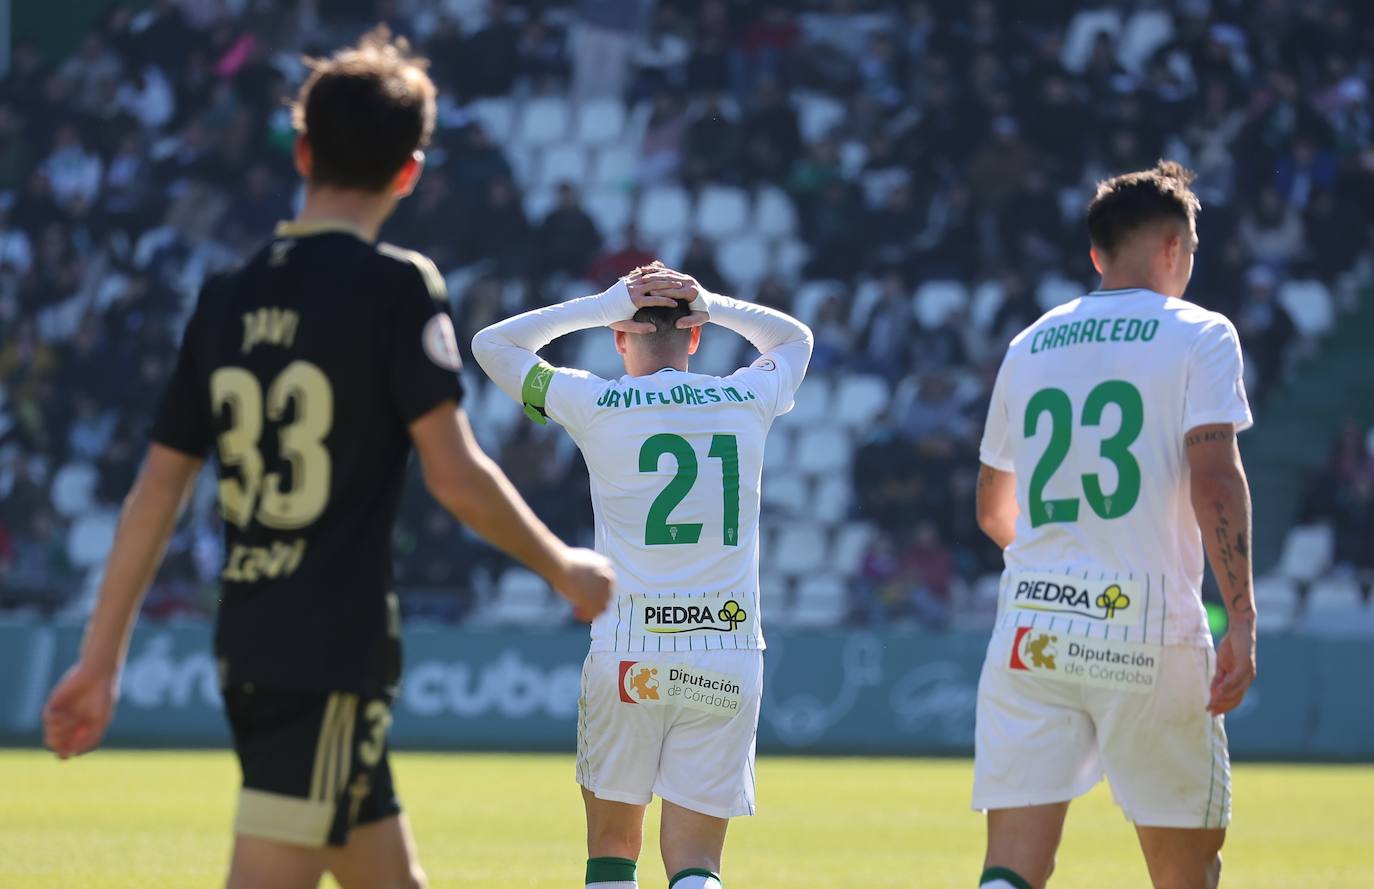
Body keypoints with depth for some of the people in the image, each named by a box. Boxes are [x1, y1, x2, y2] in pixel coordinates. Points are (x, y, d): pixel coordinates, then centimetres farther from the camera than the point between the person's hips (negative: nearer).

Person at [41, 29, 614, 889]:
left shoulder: (230, 295, 10)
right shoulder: (396, 285, -8)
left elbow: (157, 488, 11)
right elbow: (456, 474, -13)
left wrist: (101, 659, 15)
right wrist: (564, 568, 3)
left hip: (245, 649, 7)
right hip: (337, 656, -7)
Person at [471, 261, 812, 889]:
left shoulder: (596, 405, -2)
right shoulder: (749, 400, 5)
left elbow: (491, 345, 13)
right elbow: (794, 338, 29)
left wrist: (601, 306, 9)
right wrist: (709, 305, 14)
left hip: (627, 658, -1)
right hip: (730, 660, 1)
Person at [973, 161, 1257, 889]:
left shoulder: (1030, 345, 16)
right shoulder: (1198, 336, 1)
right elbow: (1215, 480, -12)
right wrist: (1241, 618, -12)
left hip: (1030, 631, 4)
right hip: (1149, 630, -4)